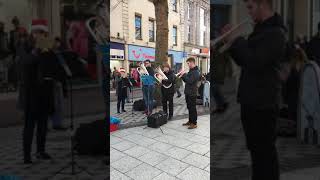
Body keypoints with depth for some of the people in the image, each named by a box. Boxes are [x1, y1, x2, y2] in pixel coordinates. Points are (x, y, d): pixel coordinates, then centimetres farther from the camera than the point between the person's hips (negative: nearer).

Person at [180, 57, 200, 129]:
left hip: (192, 93, -9)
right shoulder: (191, 71, 15)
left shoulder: (196, 72, -15)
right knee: (189, 107, 15)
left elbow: (190, 81, -25)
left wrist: (184, 74, -17)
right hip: (188, 92, 9)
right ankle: (190, 121, 26)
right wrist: (182, 76, 2)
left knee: (192, 108, -3)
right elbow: (187, 80, 18)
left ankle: (194, 123, 5)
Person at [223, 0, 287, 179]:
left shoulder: (275, 33, -14)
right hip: (251, 101, 9)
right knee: (256, 147, 19)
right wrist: (231, 43, 5)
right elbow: (243, 61, 18)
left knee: (266, 149, 2)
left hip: (263, 104, -9)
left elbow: (254, 63, -25)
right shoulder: (260, 29, 16)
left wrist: (237, 40, -13)